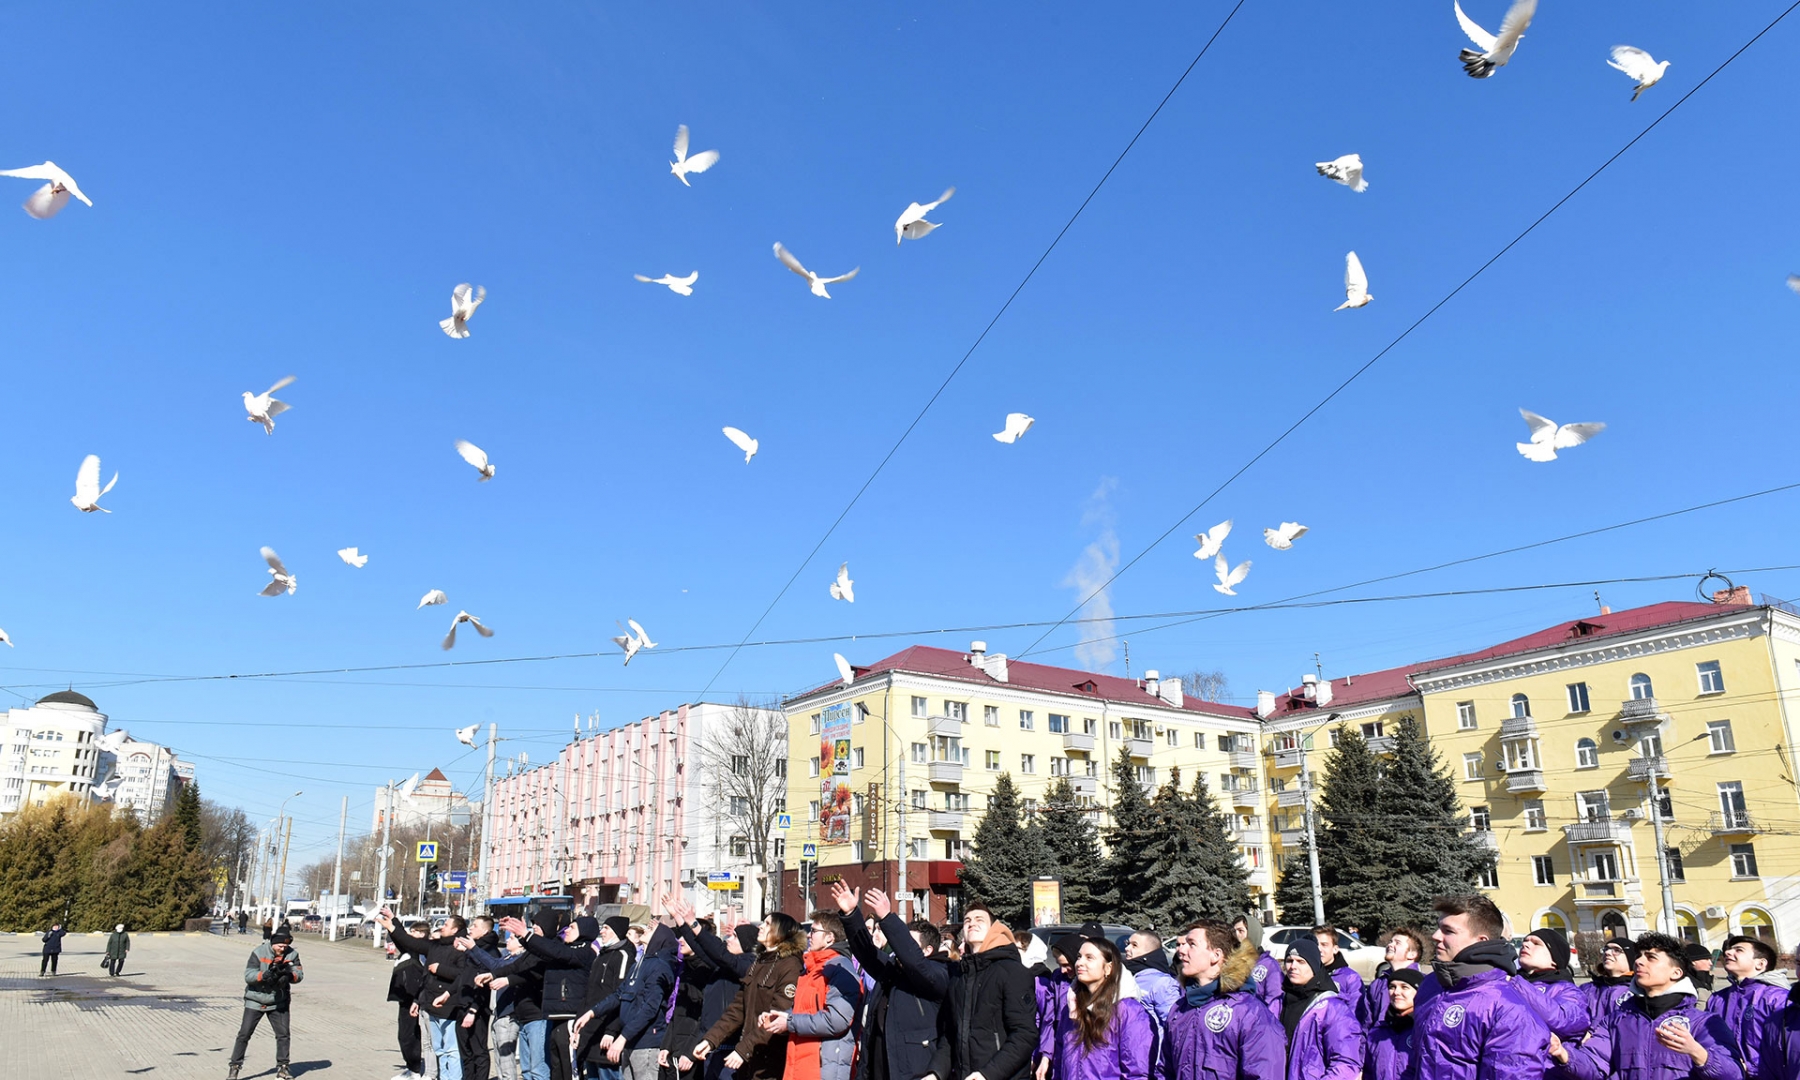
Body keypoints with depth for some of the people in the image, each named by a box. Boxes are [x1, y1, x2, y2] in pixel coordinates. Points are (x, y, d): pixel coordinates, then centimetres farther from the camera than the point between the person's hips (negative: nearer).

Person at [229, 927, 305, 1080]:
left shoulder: (292, 954, -7)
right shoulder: (258, 953, -15)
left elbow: (299, 974, -11)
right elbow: (248, 975, -21)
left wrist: (289, 974, -33)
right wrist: (265, 975, -39)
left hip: (279, 1002, 2)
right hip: (255, 1001, -2)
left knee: (283, 1034, 1)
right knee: (244, 1034, 0)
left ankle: (282, 1068, 13)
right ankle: (234, 1066, 15)